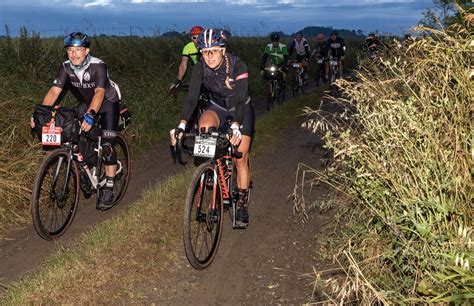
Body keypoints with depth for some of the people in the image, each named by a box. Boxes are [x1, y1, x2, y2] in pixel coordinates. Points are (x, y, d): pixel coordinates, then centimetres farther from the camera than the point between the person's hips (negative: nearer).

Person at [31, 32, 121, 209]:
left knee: (107, 146, -14)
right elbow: (54, 91, -26)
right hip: (86, 104, 5)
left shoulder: (98, 66, -31)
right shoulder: (66, 67, -18)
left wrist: (90, 114, -61)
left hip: (108, 102, -5)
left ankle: (108, 190, -7)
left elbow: (99, 92, -45)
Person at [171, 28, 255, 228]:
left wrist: (235, 126, -52)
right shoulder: (200, 69, -20)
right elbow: (192, 98, -26)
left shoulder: (238, 66, -30)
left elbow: (240, 100, -37)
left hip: (241, 110, -2)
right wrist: (181, 125, -39)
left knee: (241, 159, -5)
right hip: (217, 108, 2)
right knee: (205, 125, -34)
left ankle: (242, 204, 11)